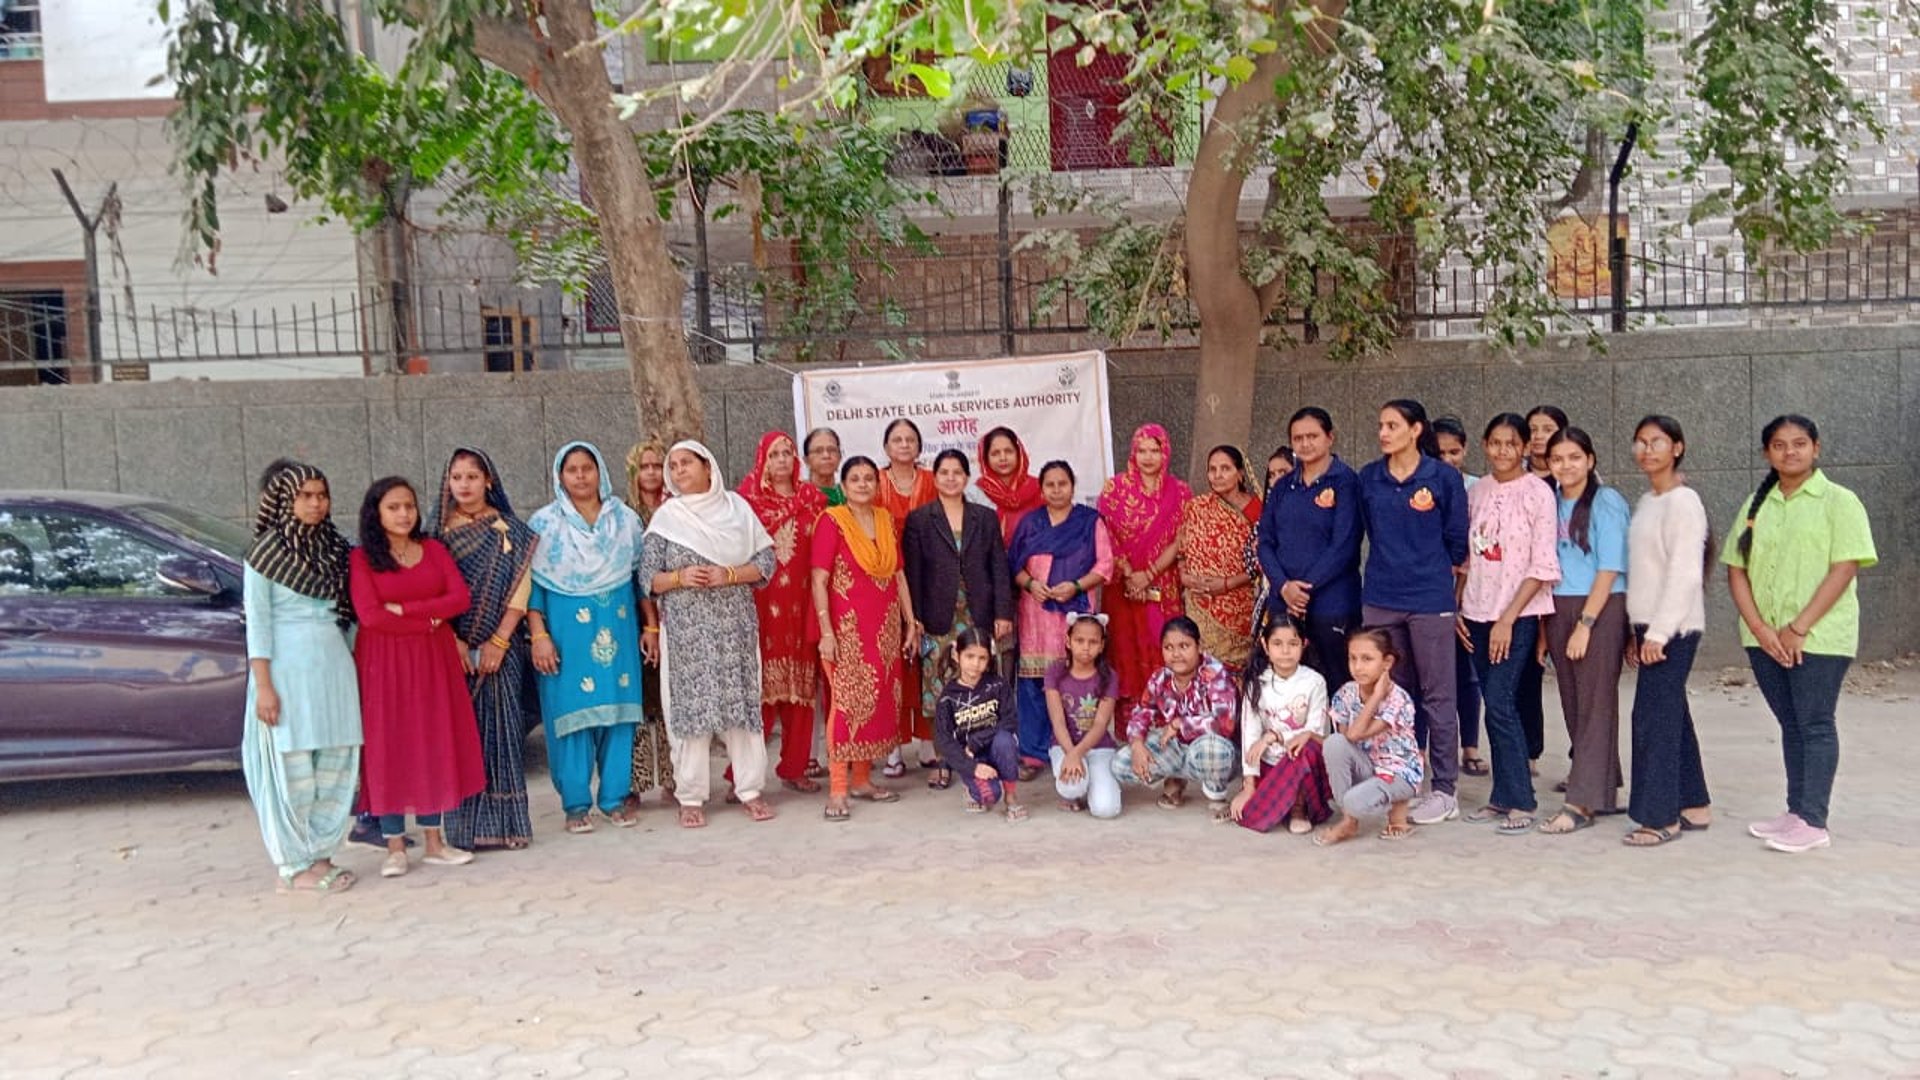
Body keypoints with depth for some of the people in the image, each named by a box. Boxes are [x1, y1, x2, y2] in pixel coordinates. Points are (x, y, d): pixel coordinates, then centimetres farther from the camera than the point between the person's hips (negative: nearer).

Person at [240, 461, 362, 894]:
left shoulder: (335, 548, 12)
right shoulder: (266, 552, -3)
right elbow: (256, 622, -7)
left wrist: (350, 664, 10)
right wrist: (263, 685, -12)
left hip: (335, 665, 6)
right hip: (288, 667, -6)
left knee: (337, 764, 5)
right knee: (293, 768, -3)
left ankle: (320, 856, 16)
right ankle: (295, 868, 4)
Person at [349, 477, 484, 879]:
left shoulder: (433, 549, 8)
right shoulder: (361, 557, -2)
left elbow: (461, 598, -4)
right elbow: (370, 616, -13)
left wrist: (405, 610, -13)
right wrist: (430, 621, -10)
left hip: (433, 661, 3)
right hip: (384, 664, -3)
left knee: (434, 745, 6)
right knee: (388, 748, 0)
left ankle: (434, 841, 14)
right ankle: (394, 847, 7)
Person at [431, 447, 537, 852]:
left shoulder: (512, 530, 4)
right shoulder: (439, 532, 7)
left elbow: (520, 588, -1)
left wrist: (499, 641, -10)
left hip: (501, 647, -1)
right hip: (454, 647, 1)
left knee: (502, 727, -1)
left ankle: (506, 823, 5)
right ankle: (465, 827, 5)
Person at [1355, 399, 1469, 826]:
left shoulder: (1444, 478, -4)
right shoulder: (1368, 479, 6)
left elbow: (1457, 539, 3)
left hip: (1430, 599, -3)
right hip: (1380, 599, 4)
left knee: (1437, 696, 2)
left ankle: (1444, 791, 9)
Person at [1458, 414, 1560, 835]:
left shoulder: (1538, 493, -7)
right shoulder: (1477, 492, 10)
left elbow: (1543, 567, -11)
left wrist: (1508, 619, -14)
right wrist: (1456, 606, 6)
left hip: (1517, 615, -5)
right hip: (1477, 613, 5)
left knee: (1500, 703, -12)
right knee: (1495, 704, 8)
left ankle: (1519, 801, -2)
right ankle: (1503, 797, 16)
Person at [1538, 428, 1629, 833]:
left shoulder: (1606, 502, -6)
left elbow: (1610, 569, -11)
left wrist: (1585, 624, -16)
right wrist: (1545, 623, 5)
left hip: (1600, 610, -6)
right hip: (1558, 610, 6)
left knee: (1594, 703, -4)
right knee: (1573, 704, 8)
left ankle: (1581, 802, -4)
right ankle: (1604, 791, 20)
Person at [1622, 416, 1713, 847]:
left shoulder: (1683, 502, -12)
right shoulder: (1646, 503, 14)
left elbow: (1685, 574, -17)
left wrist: (1659, 632, -19)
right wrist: (1637, 632, 16)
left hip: (1672, 629, -9)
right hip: (1650, 627, 9)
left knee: (1654, 718, -7)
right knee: (1671, 716, 13)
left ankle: (1659, 818, -1)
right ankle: (1693, 806, 22)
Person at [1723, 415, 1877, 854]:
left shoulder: (1839, 501, -3)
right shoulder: (1757, 505, 11)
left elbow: (1844, 569, -11)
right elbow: (1736, 569, 7)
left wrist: (1799, 628, -16)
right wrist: (1759, 627, -7)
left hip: (1818, 635, -5)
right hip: (1765, 636, 5)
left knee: (1815, 725, -2)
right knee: (1790, 724, 11)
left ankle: (1813, 822, 2)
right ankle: (1795, 812, 18)